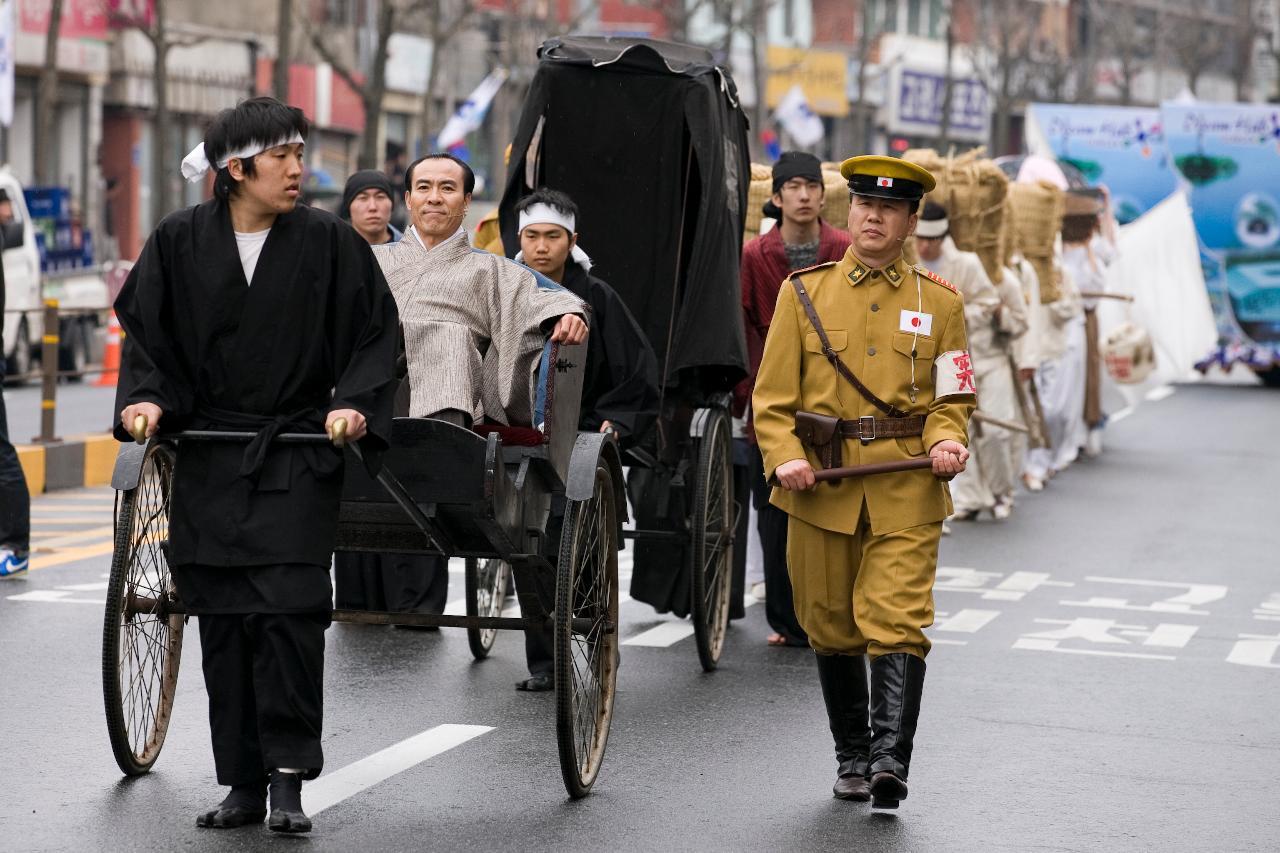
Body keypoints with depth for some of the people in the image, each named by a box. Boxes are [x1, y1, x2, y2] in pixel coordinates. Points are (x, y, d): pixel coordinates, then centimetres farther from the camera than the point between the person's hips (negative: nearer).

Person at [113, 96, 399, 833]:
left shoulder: (329, 242, -2)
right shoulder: (180, 243, 2)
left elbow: (376, 335, 3)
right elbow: (146, 332, 10)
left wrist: (354, 402, -10)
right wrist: (148, 398, -5)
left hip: (298, 458, -2)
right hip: (209, 461, 2)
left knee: (289, 613, -11)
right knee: (224, 620, 4)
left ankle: (289, 779, -4)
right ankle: (244, 784, 12)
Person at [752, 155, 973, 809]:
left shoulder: (939, 302, 9)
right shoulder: (803, 292, 7)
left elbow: (953, 395, 11)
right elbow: (773, 395, 4)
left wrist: (947, 439, -11)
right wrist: (784, 458, -12)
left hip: (907, 488, -1)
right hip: (822, 487, 1)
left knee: (897, 622, -14)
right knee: (831, 629, 9)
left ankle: (890, 761, -18)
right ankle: (851, 760, 23)